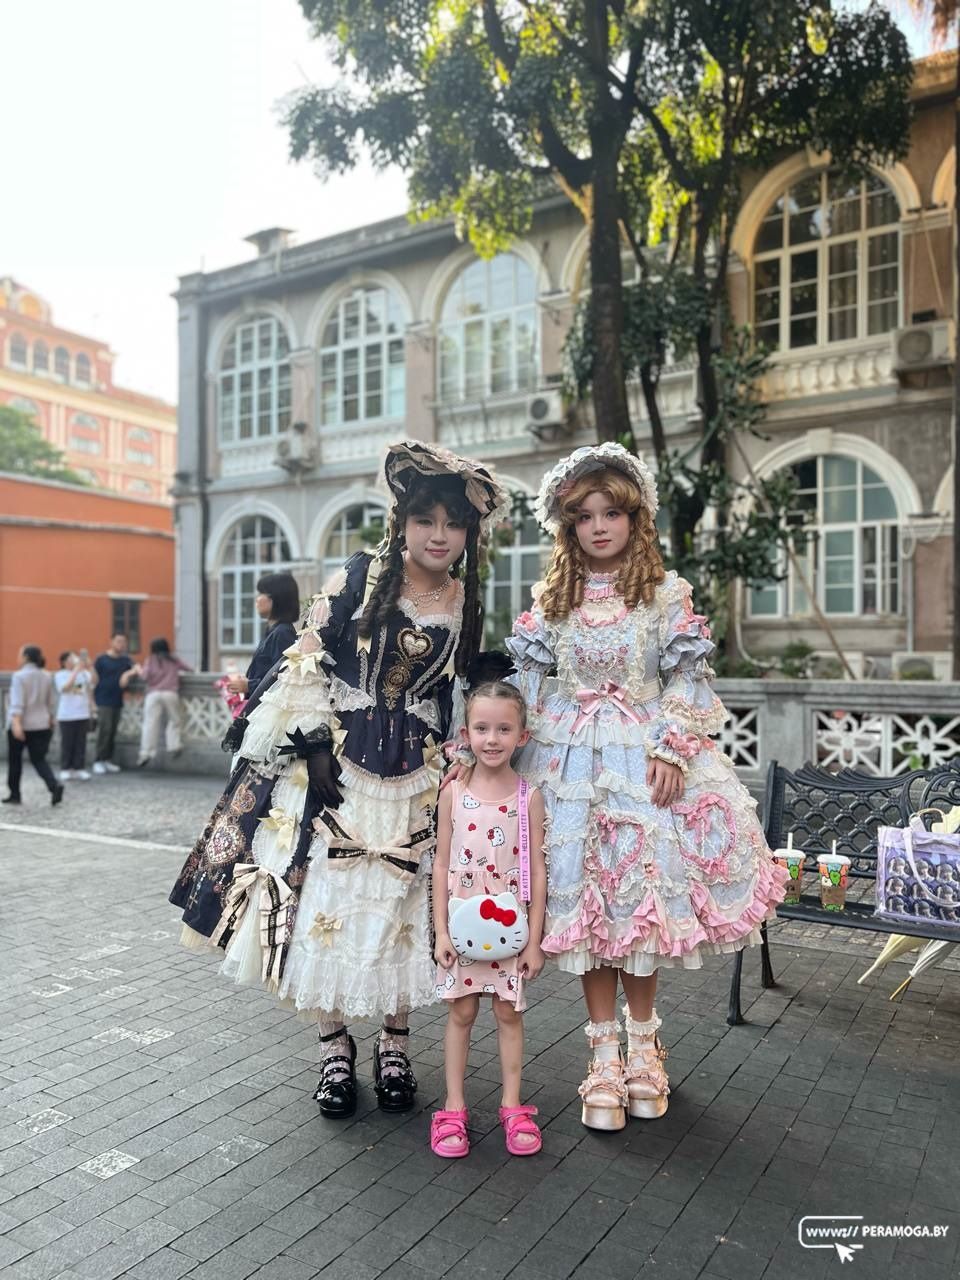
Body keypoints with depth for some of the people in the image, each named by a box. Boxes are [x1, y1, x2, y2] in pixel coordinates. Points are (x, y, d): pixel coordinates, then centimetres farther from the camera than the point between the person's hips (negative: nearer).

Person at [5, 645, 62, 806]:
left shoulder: (19, 676, -11)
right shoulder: (46, 676, 7)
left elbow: (18, 702, -21)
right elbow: (49, 703, 14)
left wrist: (16, 723, -28)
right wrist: (50, 721, 25)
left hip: (21, 725, -5)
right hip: (41, 725, 5)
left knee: (14, 760, 12)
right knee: (39, 759, 5)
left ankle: (14, 794, 20)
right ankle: (55, 785, -18)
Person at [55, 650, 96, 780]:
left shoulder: (83, 673, 4)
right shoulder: (60, 675, -4)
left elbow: (94, 681, -10)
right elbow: (66, 687, -20)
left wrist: (89, 665, -19)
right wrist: (76, 670, -22)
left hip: (83, 714, 3)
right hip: (66, 716, -3)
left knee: (81, 743, 6)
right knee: (67, 743, 3)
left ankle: (79, 769, 11)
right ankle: (65, 769, 12)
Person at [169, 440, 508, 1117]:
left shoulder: (467, 603, 5)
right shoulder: (359, 577, -5)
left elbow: (468, 697, 11)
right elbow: (309, 666, -6)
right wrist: (315, 747, -11)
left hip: (419, 777, 2)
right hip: (336, 763, -2)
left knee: (403, 905, 7)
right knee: (327, 899, 2)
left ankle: (394, 1043, 27)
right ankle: (336, 1045, 22)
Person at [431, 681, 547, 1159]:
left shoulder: (528, 797, -5)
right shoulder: (454, 793, -4)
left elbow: (537, 869, -2)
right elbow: (442, 863, -1)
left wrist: (534, 938, -3)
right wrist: (440, 930, -5)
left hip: (510, 925, 0)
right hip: (461, 923, 0)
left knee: (509, 1012, 10)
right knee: (460, 1012, 9)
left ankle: (512, 1107, 25)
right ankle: (454, 1109, 22)